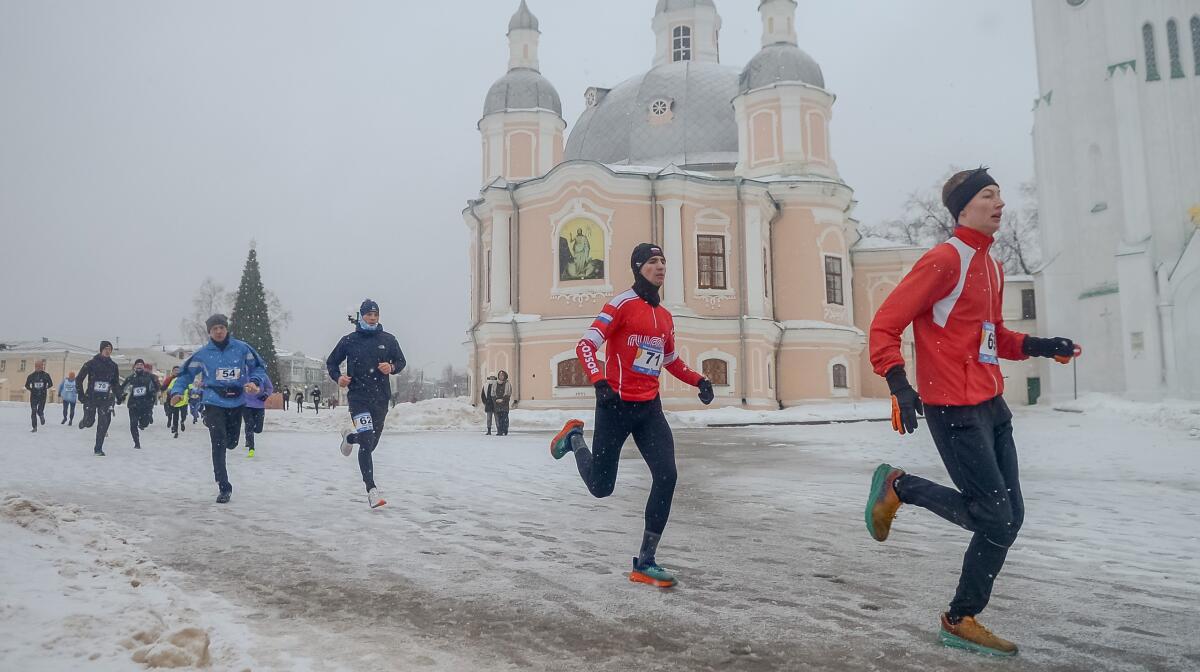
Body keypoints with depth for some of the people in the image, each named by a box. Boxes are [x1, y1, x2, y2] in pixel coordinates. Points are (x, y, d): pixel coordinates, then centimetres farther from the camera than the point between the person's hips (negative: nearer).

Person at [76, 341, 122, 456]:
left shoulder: (113, 365, 4)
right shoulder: (91, 363, -7)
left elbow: (116, 382, 15)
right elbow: (79, 379, -1)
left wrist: (118, 395, 4)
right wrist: (81, 394, -6)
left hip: (106, 399, 2)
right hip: (91, 397, -2)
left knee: (104, 424, -5)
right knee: (89, 422, -2)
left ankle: (98, 449, 4)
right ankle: (84, 422, 38)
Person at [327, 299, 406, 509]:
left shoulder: (388, 339, 6)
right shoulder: (349, 340, 3)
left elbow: (401, 361, 15)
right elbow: (331, 362, 14)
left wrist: (392, 367, -8)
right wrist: (338, 377, -6)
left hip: (381, 398, 3)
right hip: (358, 396, -3)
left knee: (371, 443, 14)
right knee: (366, 441, -18)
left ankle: (350, 437, 50)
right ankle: (371, 490, -18)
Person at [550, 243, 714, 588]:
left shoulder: (665, 316, 12)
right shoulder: (622, 304, -9)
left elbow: (671, 360, 26)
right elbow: (585, 345, -15)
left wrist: (698, 380, 10)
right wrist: (599, 383, -30)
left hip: (650, 408, 6)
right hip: (616, 406, -6)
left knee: (667, 476, -11)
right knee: (601, 487, 4)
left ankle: (645, 563, -1)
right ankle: (574, 438, 36)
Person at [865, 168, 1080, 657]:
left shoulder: (990, 266, 16)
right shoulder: (945, 260, -12)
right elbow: (885, 326, -15)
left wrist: (1037, 346, 8)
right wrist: (898, 384, -27)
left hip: (991, 406, 9)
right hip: (955, 409, -9)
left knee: (1007, 517, 9)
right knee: (994, 518, -6)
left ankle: (961, 621, 21)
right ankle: (899, 486, 12)